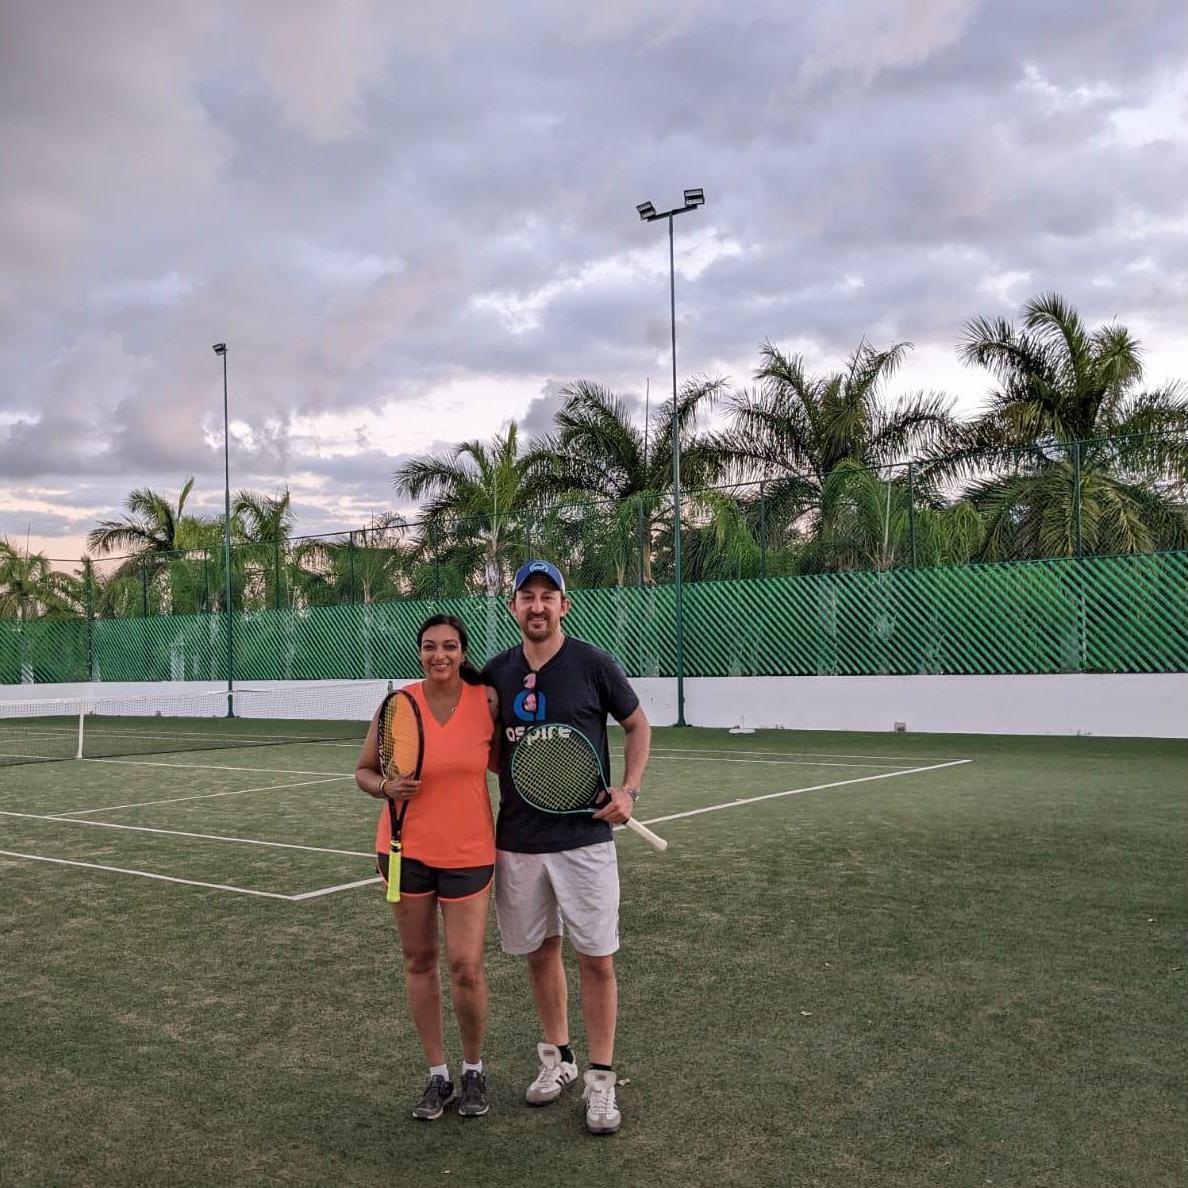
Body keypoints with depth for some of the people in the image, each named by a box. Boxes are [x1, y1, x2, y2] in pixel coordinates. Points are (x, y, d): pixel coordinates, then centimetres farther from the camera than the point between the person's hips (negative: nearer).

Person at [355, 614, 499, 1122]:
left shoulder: (488, 700, -7)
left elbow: (502, 760, 11)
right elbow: (363, 771, 4)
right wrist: (387, 787, -15)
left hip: (468, 852, -1)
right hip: (406, 848, 1)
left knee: (466, 967, -1)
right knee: (419, 961, 10)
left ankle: (473, 1069, 24)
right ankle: (438, 1074, 27)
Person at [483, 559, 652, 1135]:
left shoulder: (593, 664, -6)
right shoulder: (496, 673, 4)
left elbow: (638, 724, 6)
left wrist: (628, 790, -6)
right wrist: (514, 772, -2)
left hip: (584, 837, -3)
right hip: (518, 841, 4)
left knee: (596, 959, 0)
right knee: (539, 951, 14)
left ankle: (600, 1078, 15)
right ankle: (557, 1057, 33)